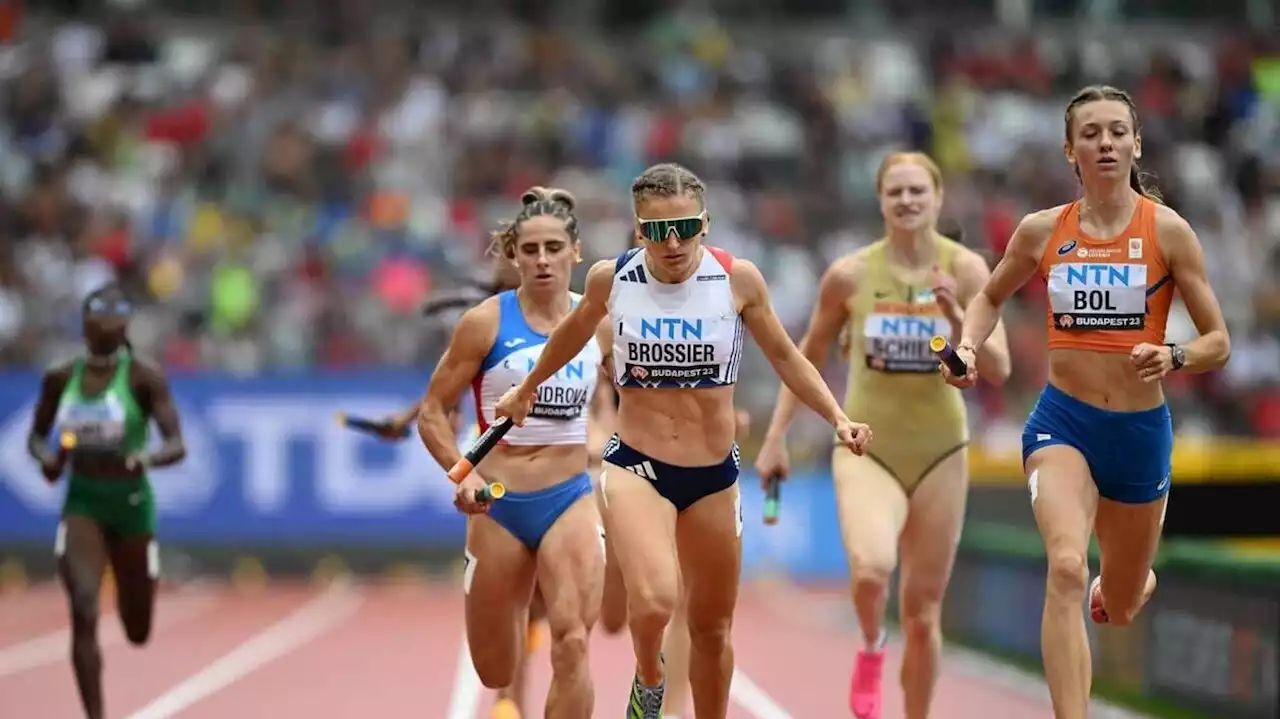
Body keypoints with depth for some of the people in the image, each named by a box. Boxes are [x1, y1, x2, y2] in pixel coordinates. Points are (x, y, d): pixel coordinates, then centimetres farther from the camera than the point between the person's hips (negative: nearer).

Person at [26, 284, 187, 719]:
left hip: (131, 503, -1)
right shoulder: (60, 379, 0)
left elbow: (178, 446, -16)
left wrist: (146, 459, -37)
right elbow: (36, 437, 13)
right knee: (83, 611, -21)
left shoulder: (144, 377, -10)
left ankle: (128, 592, 53)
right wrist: (46, 457, -10)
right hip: (81, 502, 1)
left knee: (138, 633, 13)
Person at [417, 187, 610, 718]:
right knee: (496, 674, 11)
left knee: (572, 642, -23)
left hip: (571, 500, 0)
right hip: (499, 506, 0)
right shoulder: (486, 322, -6)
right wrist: (462, 474, -19)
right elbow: (433, 411, -3)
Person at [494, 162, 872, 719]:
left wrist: (837, 417, -5)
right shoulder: (610, 278, -8)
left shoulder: (738, 280, -9)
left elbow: (784, 356, 6)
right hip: (635, 465, -2)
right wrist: (526, 390, 28)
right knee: (653, 603, -26)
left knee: (712, 630, 14)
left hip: (714, 474, 2)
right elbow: (575, 332, 14)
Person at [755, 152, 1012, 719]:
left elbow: (998, 369, -9)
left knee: (923, 613, 7)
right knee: (871, 569, -30)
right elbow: (808, 357, 8)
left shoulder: (966, 270, -6)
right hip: (866, 449, -1)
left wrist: (956, 317, -26)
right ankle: (871, 647, 2)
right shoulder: (849, 275, -5)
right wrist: (775, 438, 6)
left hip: (940, 453, 1)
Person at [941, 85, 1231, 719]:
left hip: (1141, 429, 1)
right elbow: (990, 297, 18)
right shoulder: (1042, 231, -2)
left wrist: (1172, 357, -24)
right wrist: (967, 347, -2)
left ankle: (1124, 584, 57)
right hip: (1062, 422, 0)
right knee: (1067, 568, -29)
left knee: (1119, 609, 18)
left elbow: (1218, 344, -4)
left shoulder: (1167, 231, -8)